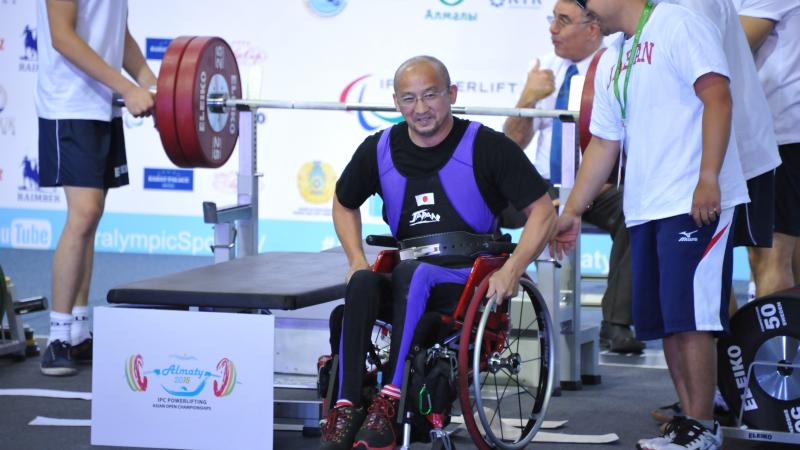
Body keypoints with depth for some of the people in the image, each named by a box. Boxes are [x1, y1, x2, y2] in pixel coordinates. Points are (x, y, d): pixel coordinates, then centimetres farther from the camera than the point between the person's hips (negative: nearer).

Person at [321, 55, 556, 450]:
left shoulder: (486, 147, -5)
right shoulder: (379, 150, 7)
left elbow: (543, 213, -5)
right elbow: (344, 203, 25)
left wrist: (511, 270, -17)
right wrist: (356, 259, 8)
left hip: (472, 281, -4)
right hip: (407, 284, 4)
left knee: (411, 273, -36)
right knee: (362, 284, -30)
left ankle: (390, 401, -41)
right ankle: (345, 408, -36)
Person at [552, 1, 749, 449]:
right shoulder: (611, 63, 19)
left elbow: (717, 96, -15)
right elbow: (603, 144, 24)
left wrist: (708, 176, -22)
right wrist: (572, 211, 20)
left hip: (696, 204, -8)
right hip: (645, 210, 8)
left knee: (690, 317, -9)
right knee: (665, 322, 8)